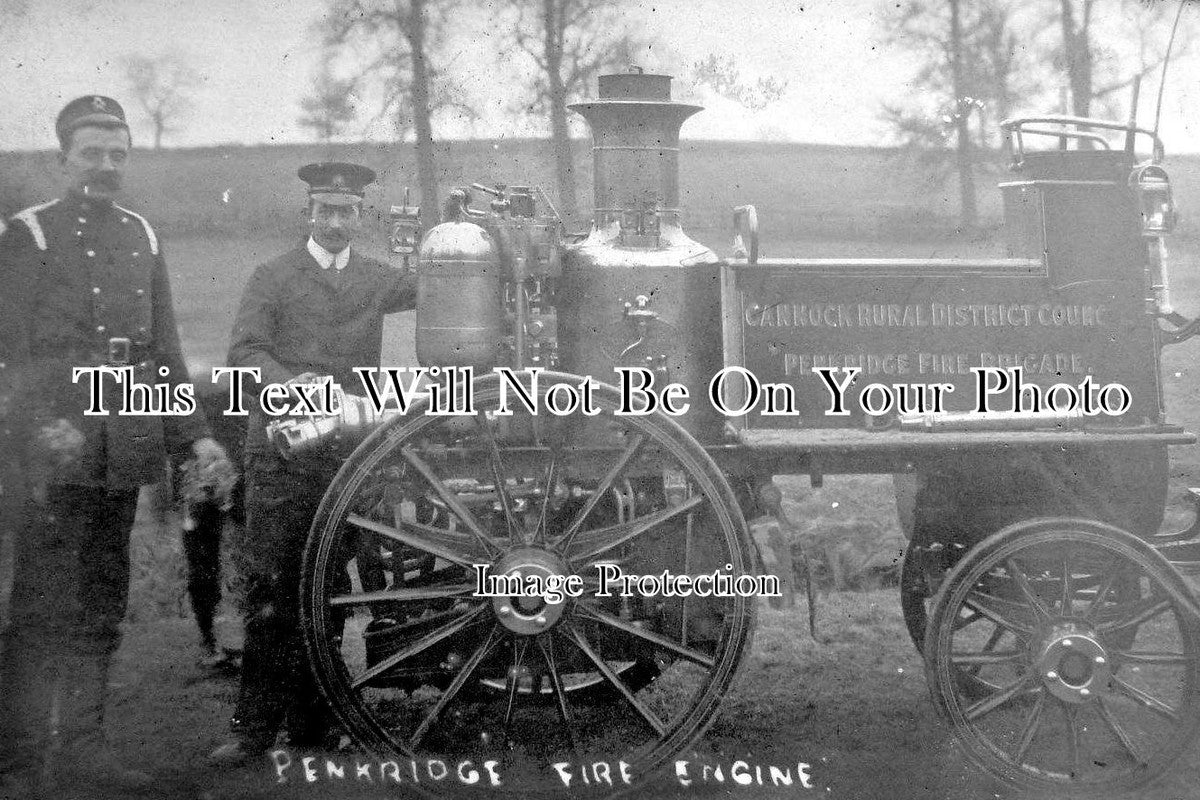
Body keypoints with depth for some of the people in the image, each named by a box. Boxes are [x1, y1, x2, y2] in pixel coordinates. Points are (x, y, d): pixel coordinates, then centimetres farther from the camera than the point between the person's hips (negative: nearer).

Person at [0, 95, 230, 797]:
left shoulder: (143, 236, 17)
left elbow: (165, 346, 19)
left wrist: (194, 433, 11)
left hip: (127, 443, 5)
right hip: (61, 442, -5)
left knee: (104, 602, 11)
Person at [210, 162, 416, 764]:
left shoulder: (377, 280, 19)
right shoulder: (272, 278, 9)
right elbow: (243, 350, -3)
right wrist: (288, 381, -21)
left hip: (350, 450, 3)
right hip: (281, 450, -2)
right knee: (269, 590, -7)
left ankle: (311, 725, 11)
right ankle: (255, 727, -3)